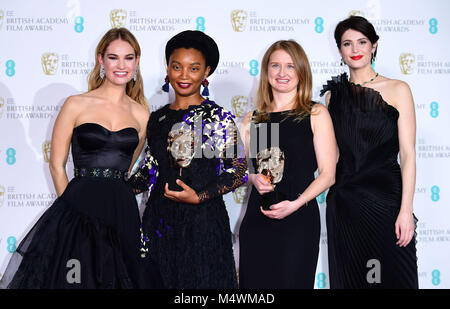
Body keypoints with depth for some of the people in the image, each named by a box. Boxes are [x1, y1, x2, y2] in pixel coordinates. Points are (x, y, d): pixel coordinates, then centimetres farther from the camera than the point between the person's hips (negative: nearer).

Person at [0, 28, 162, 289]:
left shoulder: (141, 114, 8)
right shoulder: (77, 105, -1)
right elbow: (57, 165, 2)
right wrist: (74, 205, 1)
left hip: (122, 213, 3)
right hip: (80, 207, -3)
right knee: (71, 277, 2)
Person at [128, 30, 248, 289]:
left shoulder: (218, 117, -5)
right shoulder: (158, 119, 10)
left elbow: (239, 171, -8)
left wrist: (199, 197, -15)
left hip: (203, 218, -4)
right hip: (160, 218, 4)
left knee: (201, 279, 3)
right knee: (159, 281, 9)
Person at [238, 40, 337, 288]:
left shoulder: (316, 114, 1)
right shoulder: (252, 120, 11)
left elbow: (327, 174, -3)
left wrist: (295, 204, -15)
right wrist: (253, 178, -4)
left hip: (298, 221, -3)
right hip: (256, 220, 3)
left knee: (291, 282, -3)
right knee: (254, 282, 5)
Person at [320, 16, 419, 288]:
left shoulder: (397, 90, 0)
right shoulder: (334, 94, 10)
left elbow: (408, 153, -5)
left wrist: (406, 210, -12)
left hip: (386, 197, -3)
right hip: (343, 202, 3)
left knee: (391, 277, 1)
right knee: (348, 277, 9)